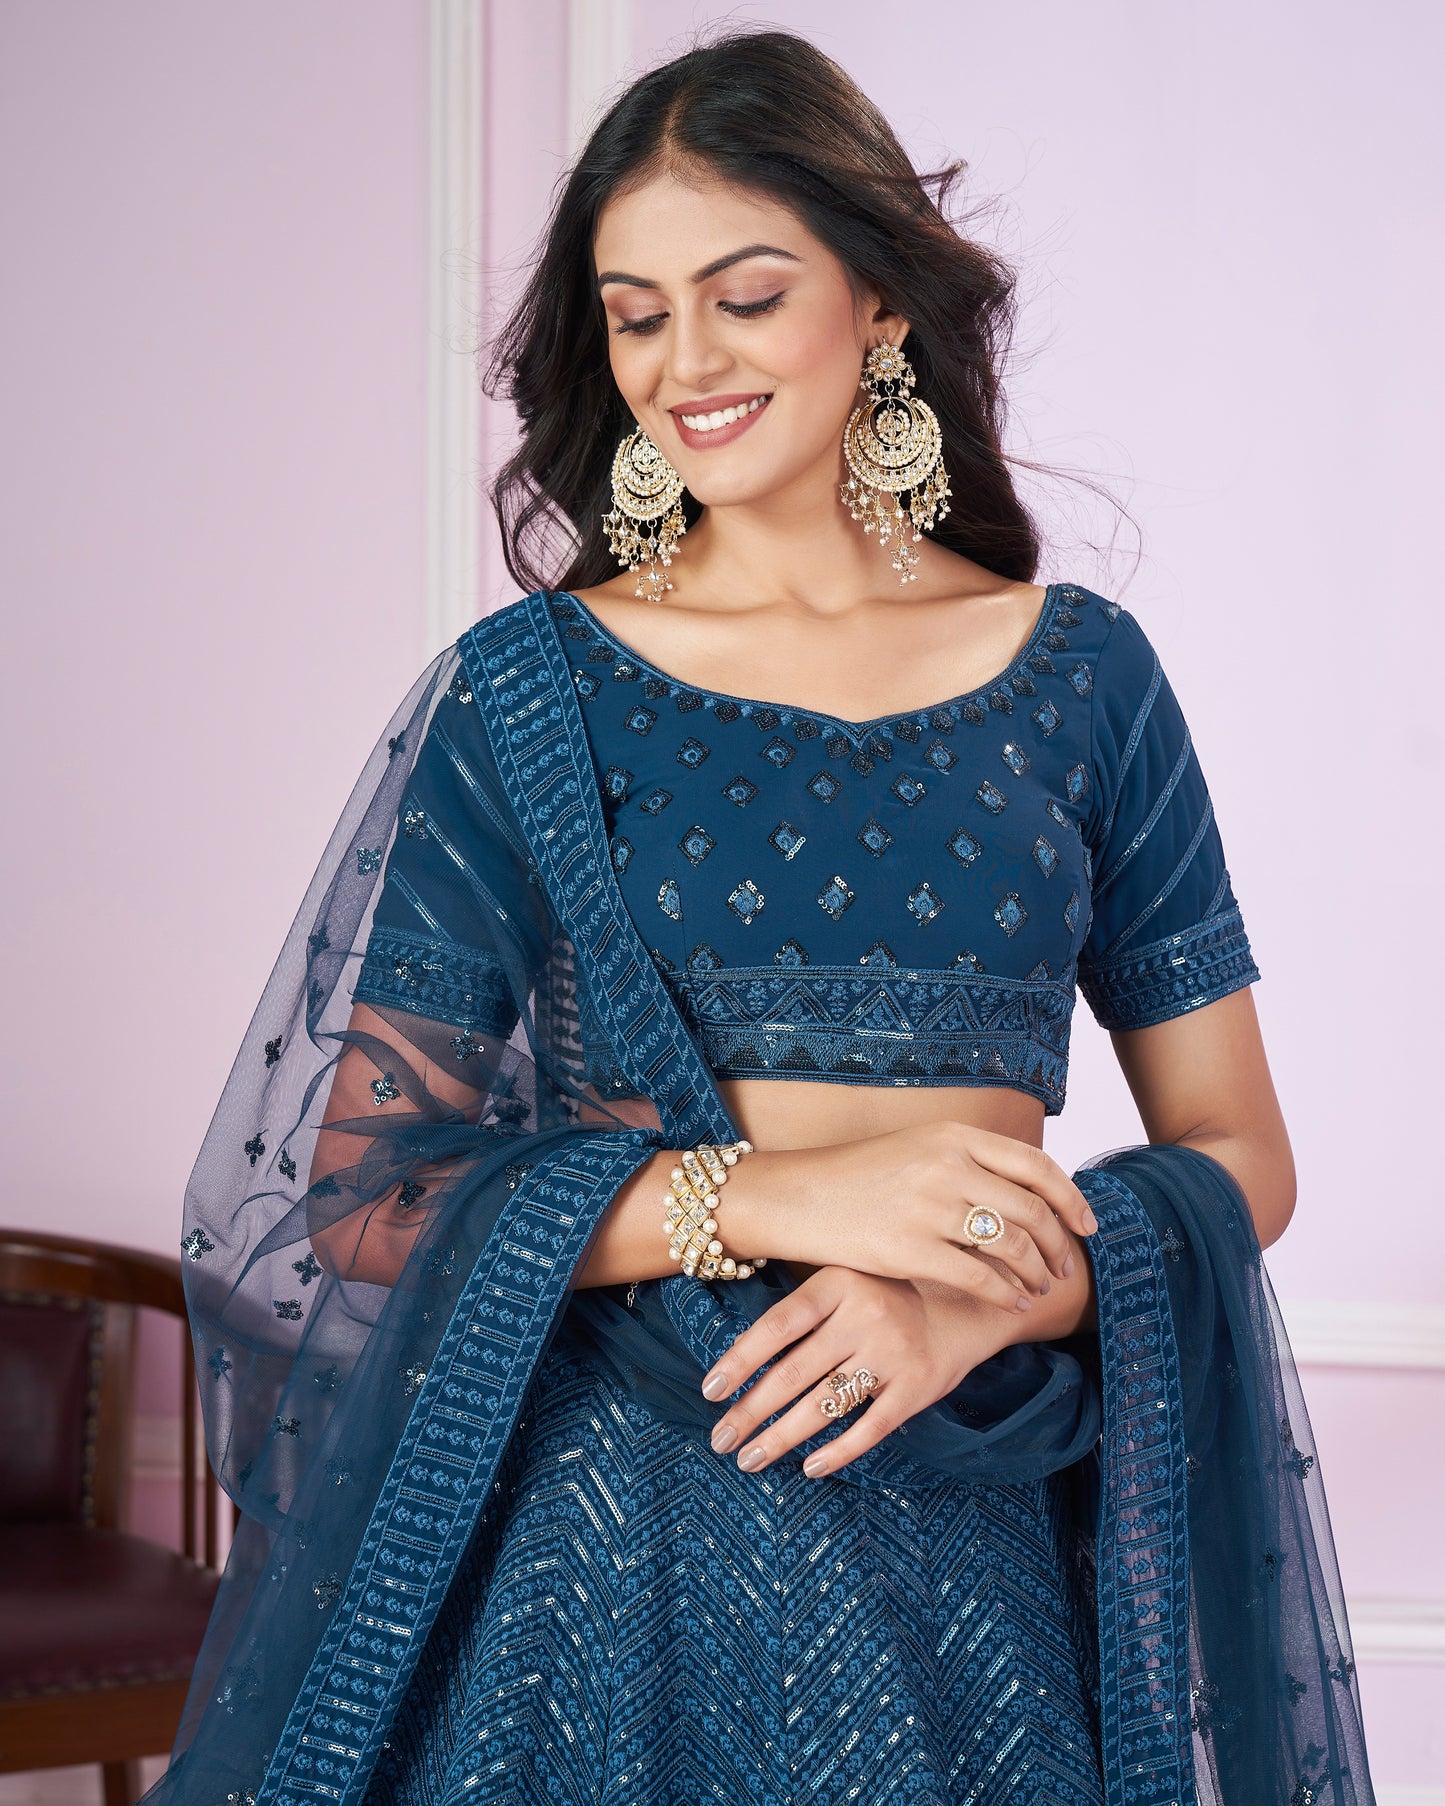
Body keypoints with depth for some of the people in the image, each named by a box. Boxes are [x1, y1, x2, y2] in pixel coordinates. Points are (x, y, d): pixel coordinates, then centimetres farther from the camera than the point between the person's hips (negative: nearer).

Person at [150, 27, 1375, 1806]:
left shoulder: (1081, 673, 4)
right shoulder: (526, 690, -1)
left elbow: (1237, 1154, 6)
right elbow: (353, 1184, -5)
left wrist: (986, 1296, -13)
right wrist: (767, 1194, -17)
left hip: (982, 1526, 2)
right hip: (614, 1528, -1)